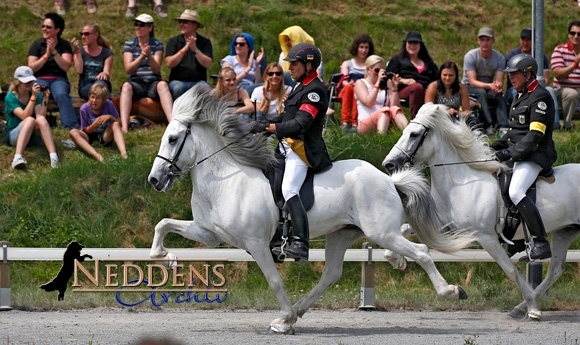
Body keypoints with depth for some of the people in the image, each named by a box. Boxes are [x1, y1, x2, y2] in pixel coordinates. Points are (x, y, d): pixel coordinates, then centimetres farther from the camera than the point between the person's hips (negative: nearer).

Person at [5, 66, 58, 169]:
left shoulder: (37, 95, 3)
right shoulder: (10, 98, -7)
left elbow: (40, 117, -10)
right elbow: (24, 116, -22)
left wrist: (45, 99, -20)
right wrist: (33, 97, -28)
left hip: (34, 135, 3)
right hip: (14, 135, -3)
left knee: (41, 120, -30)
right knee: (30, 120, -35)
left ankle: (53, 156, -52)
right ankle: (18, 157, -55)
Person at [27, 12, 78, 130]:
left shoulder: (64, 45, 8)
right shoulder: (37, 45, 9)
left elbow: (66, 66, -5)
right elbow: (31, 68, 0)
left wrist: (54, 52, -13)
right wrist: (46, 55, -10)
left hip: (59, 79, 0)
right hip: (40, 79, 0)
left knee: (61, 95, -36)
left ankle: (72, 128, -49)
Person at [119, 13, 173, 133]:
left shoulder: (157, 45, 10)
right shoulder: (129, 45, 10)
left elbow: (156, 69, -4)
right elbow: (128, 69, -3)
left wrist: (149, 56, -24)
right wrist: (141, 56, -19)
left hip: (153, 83, 0)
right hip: (136, 82, 0)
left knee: (162, 84, -35)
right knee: (126, 86, -35)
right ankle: (124, 127, -52)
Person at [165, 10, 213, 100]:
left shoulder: (205, 42, 8)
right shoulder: (173, 41, 9)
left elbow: (207, 64, -5)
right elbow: (169, 63, -5)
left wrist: (195, 49, -17)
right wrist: (184, 49, -15)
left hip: (198, 81, 0)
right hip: (178, 81, 0)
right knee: (177, 88, -35)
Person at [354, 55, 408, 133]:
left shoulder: (387, 83, 19)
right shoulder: (360, 83, 9)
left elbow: (394, 106, 7)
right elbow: (368, 103, -10)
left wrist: (394, 88, -2)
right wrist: (377, 83, -12)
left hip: (384, 121, 4)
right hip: (366, 124, -4)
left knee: (395, 109, -29)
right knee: (385, 110, -34)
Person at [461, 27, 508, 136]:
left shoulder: (499, 58, -7)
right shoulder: (470, 56, -16)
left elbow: (499, 82, -14)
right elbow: (472, 81, -23)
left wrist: (498, 86, -40)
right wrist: (489, 86, -40)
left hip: (489, 88, 2)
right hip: (469, 88, -2)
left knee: (499, 94, -31)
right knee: (481, 92, -36)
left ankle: (503, 127, -40)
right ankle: (488, 125, -41)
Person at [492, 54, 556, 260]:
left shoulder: (540, 98, -13)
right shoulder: (522, 96, 18)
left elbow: (535, 135, -21)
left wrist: (511, 153, -24)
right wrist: (499, 145, 10)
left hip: (535, 155, -11)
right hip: (519, 155, 11)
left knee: (516, 192, -28)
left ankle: (541, 243, -27)